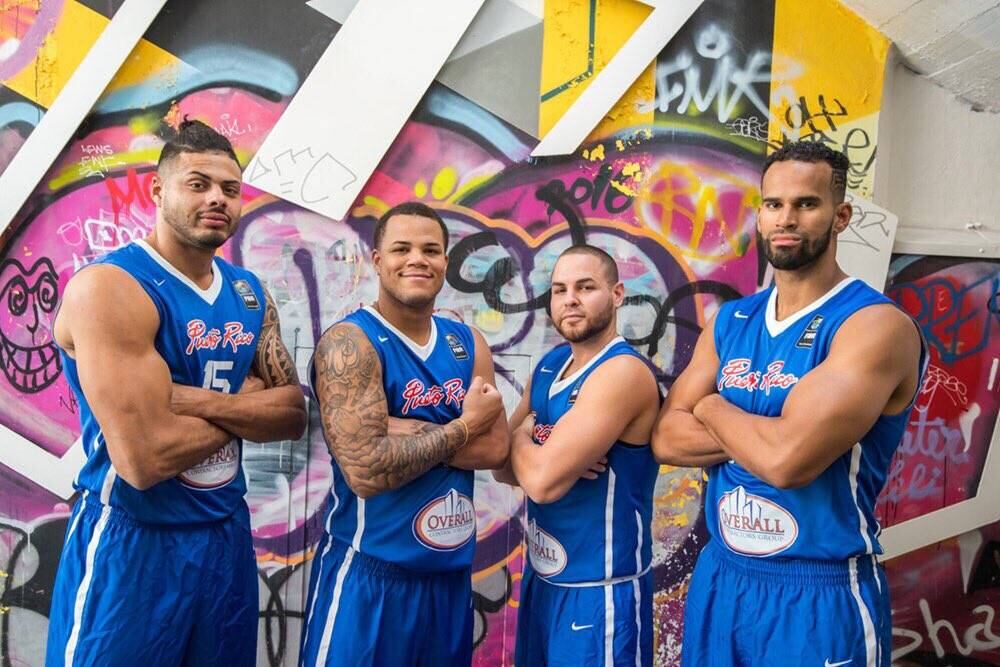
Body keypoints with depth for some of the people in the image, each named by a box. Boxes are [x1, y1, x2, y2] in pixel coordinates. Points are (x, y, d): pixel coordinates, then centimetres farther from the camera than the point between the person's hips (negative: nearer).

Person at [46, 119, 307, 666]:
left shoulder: (249, 294, 6)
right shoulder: (110, 287, -18)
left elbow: (293, 414, -1)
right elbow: (144, 458, -25)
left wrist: (199, 400, -18)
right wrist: (247, 401, -10)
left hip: (226, 534, 7)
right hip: (131, 545, -7)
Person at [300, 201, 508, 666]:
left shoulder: (468, 343, 6)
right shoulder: (349, 343, -13)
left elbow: (495, 449, -6)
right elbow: (366, 470, -23)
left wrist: (402, 429, -18)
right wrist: (463, 425, -14)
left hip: (452, 573, 6)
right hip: (370, 577, -6)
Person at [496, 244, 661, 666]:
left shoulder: (623, 372, -21)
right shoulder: (549, 365, 5)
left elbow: (543, 482, -28)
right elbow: (504, 467, 6)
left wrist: (521, 437, -7)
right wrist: (555, 456, -14)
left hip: (599, 589, -8)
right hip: (541, 576, 8)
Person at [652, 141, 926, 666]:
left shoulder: (878, 325, -16)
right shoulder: (730, 321, 5)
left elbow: (788, 459, -27)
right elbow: (666, 438, -2)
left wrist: (712, 408, -9)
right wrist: (765, 433, -15)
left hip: (821, 596, -6)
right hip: (720, 578, 6)